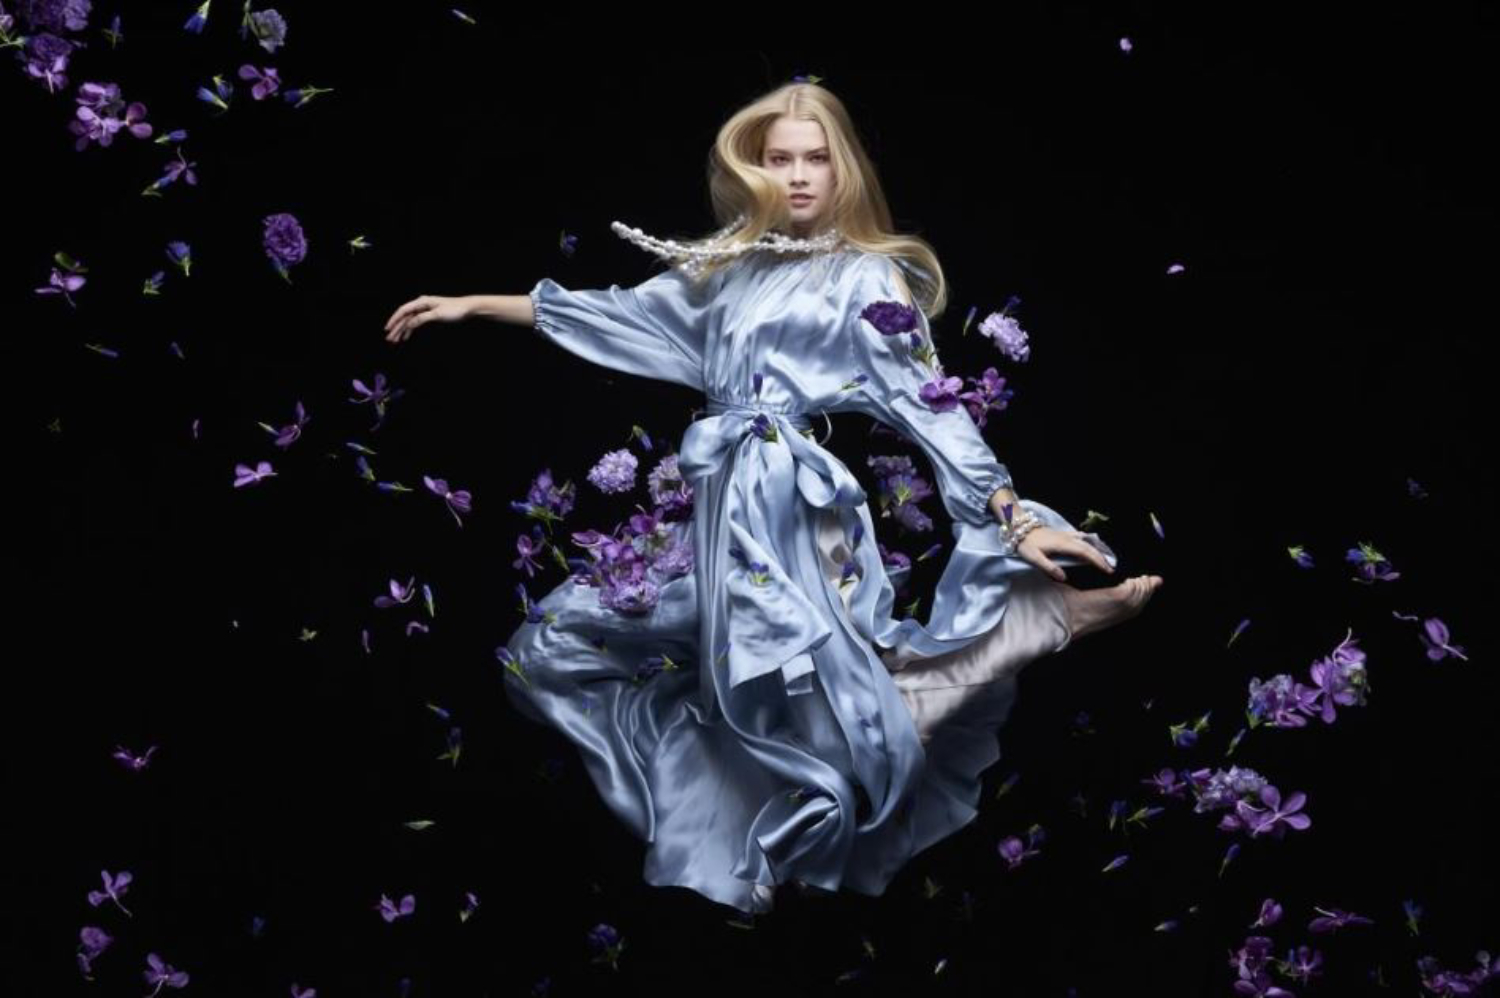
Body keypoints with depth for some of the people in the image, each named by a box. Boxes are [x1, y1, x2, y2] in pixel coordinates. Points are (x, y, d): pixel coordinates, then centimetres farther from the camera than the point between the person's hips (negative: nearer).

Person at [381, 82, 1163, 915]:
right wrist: (473, 304, 23)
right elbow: (622, 316, 23)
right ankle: (708, 770, 8)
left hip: (787, 511, -6)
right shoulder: (729, 263, 17)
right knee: (547, 653, 3)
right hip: (709, 508, 6)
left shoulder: (871, 277, 1)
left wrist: (1015, 522, -12)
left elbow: (929, 405, -3)